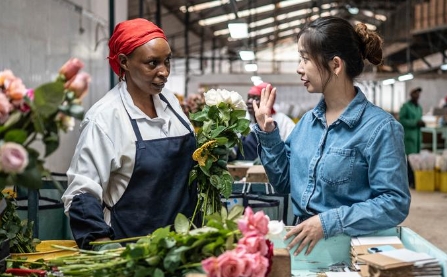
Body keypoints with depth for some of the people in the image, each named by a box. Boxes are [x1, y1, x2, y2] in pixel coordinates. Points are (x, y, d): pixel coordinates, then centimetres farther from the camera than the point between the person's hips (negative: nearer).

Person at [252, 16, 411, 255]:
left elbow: (394, 203, -15)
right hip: (303, 244, 6)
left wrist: (329, 222, -21)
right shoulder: (307, 120, 9)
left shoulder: (379, 127, -11)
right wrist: (268, 133, 5)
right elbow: (283, 182, 14)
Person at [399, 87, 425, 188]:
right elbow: (401, 120, -12)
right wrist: (415, 123, -16)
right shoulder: (406, 106, -5)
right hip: (409, 135, -7)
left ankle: (414, 180, 11)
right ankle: (410, 181, -8)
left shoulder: (419, 107, 18)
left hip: (418, 135, 7)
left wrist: (421, 123, 3)